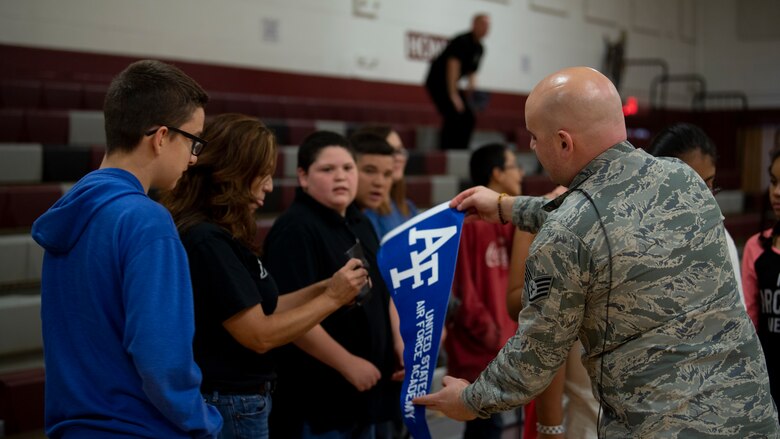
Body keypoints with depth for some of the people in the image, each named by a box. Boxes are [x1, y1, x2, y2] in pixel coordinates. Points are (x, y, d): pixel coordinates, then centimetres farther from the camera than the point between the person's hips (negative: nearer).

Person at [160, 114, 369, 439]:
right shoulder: (208, 240, -22)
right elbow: (259, 334, -21)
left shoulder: (213, 234, 8)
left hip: (231, 399, 10)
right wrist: (332, 299, -13)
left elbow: (255, 308, 11)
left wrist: (323, 287, 2)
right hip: (230, 405, -10)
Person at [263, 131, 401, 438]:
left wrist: (398, 344, 11)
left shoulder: (360, 224, 12)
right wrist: (347, 364, -20)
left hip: (365, 389, 9)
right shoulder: (295, 230, -17)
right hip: (317, 396, -9)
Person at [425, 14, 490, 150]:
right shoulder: (462, 42, -20)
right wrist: (453, 95, -34)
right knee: (453, 116, -20)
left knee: (469, 118, 3)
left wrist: (471, 85, -5)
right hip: (437, 81, -9)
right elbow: (453, 67, -29)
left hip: (450, 83, 10)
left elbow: (471, 71, 16)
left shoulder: (479, 48, 8)